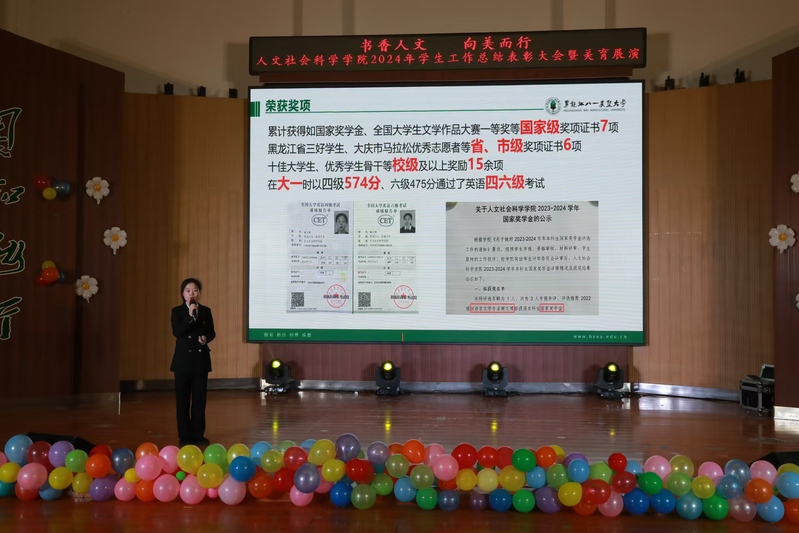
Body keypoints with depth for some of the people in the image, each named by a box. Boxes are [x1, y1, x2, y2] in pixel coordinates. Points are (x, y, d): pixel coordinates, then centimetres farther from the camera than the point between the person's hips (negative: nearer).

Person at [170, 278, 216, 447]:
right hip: (183, 359, -2)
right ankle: (185, 435, 11)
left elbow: (212, 332, 8)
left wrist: (206, 338, -14)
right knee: (182, 399, 3)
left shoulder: (206, 311, 5)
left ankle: (198, 434, 14)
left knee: (200, 398, 6)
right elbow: (177, 332, -16)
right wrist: (190, 316, -24)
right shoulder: (177, 311, -2)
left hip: (201, 358, 2)